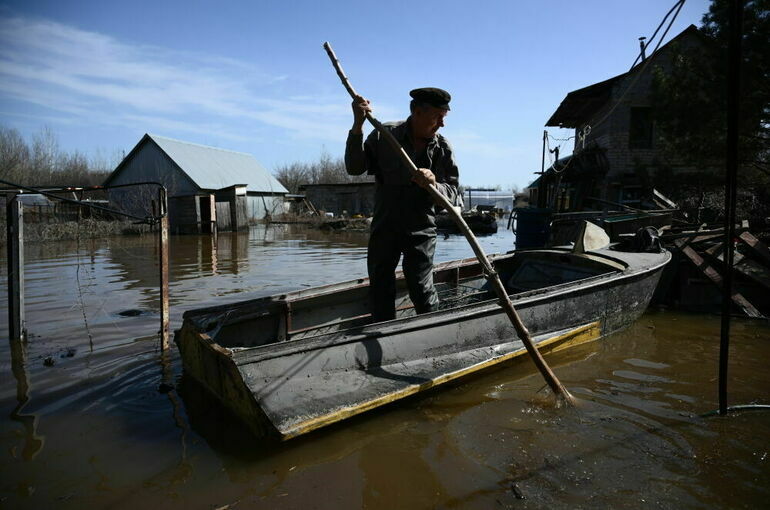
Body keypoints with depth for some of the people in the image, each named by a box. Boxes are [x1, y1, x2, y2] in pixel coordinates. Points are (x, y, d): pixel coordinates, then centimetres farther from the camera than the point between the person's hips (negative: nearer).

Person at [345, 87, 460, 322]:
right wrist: (357, 127, -19)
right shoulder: (384, 135, -3)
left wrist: (434, 185, -28)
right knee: (380, 290, 10)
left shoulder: (442, 147, -3)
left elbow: (452, 194, -5)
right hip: (384, 226, 2)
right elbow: (355, 168, -9)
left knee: (422, 290, -7)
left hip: (420, 230, -1)